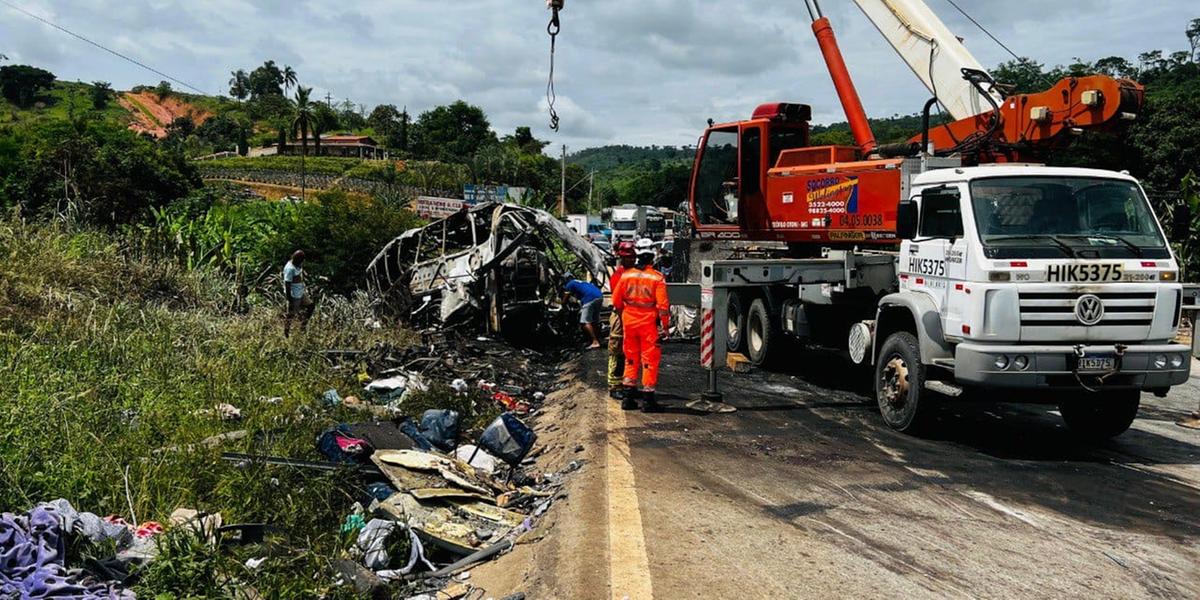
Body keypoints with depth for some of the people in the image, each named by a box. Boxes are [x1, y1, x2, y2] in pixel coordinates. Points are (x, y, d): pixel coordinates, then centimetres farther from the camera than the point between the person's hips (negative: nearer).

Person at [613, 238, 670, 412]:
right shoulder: (657, 278, -10)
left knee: (631, 358, 16)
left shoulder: (626, 275, 0)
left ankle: (629, 397, 18)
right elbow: (663, 305, -12)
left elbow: (616, 301, 6)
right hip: (649, 324, -4)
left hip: (629, 323, 4)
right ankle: (648, 398, 5)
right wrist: (664, 327, -4)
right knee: (650, 359, 4)